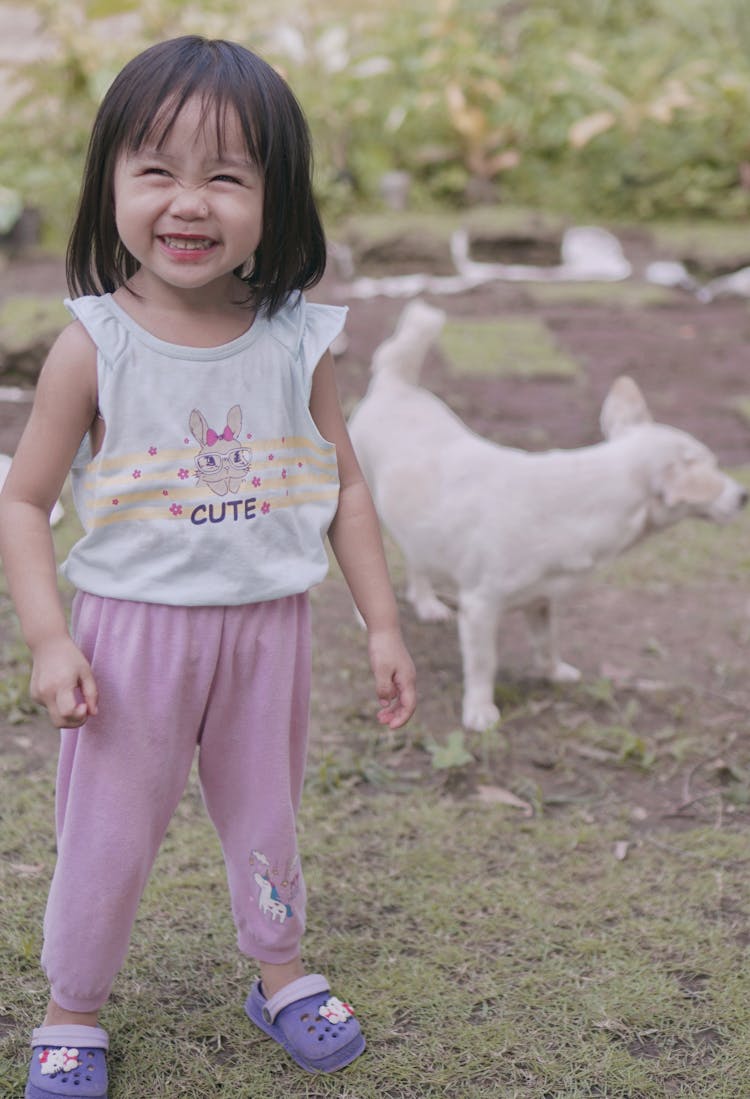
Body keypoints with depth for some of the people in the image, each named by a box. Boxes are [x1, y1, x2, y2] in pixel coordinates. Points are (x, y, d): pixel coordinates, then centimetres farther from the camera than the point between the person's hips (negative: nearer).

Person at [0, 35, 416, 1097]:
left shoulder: (297, 342, -6)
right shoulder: (94, 344, -13)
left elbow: (345, 488, 3)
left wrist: (383, 623, 3)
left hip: (266, 628, 2)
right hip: (131, 629, -2)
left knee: (266, 818, 19)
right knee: (106, 835, 10)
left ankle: (281, 973, 43)